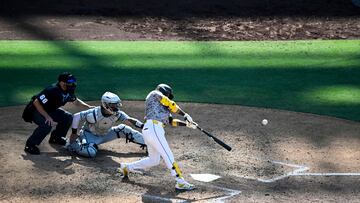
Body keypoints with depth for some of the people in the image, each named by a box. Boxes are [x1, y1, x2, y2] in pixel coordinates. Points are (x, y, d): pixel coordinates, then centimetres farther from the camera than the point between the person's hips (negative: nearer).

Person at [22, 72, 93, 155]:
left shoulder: (68, 91, -9)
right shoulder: (52, 90, -34)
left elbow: (76, 101, 11)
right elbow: (36, 102, -35)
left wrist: (88, 106, -3)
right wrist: (47, 117, -39)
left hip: (50, 110, 8)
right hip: (35, 110, -8)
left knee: (68, 117, 0)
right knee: (47, 124, -33)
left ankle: (56, 137, 19)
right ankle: (30, 145, -19)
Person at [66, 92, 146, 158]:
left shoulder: (117, 114, -16)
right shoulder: (95, 114, -31)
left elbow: (129, 120, -19)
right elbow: (76, 116, -25)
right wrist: (74, 133, -19)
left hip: (105, 135, 6)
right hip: (90, 135, -6)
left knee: (124, 129, -8)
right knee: (91, 152, -35)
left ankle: (146, 143, 1)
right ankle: (72, 144, -7)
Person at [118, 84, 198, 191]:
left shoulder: (162, 108, 30)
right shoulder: (155, 94, 9)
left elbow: (172, 121, 22)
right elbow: (170, 104, -3)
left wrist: (187, 124, 11)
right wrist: (185, 115, -3)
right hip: (153, 129, -9)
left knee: (154, 160, 18)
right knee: (168, 156, -13)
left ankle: (127, 167, 28)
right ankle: (180, 182, -18)